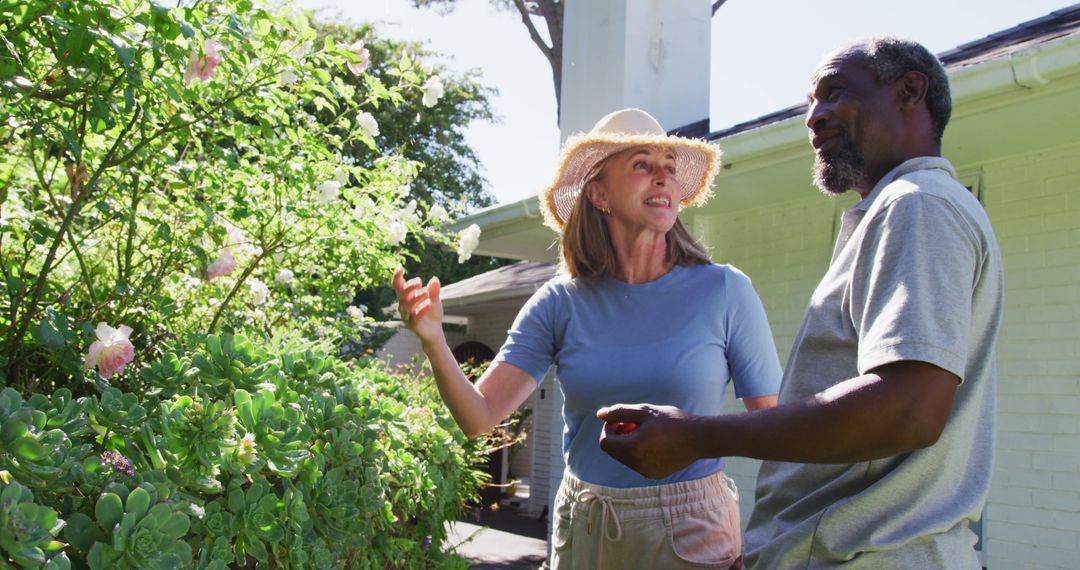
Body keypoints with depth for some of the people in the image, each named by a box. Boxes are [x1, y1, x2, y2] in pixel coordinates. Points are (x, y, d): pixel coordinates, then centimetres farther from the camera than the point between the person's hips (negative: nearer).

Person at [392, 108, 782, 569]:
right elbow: (479, 416, -9)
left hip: (690, 530, -2)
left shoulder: (724, 292, -9)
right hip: (583, 530, 3)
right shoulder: (560, 303, -4)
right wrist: (434, 343, -27)